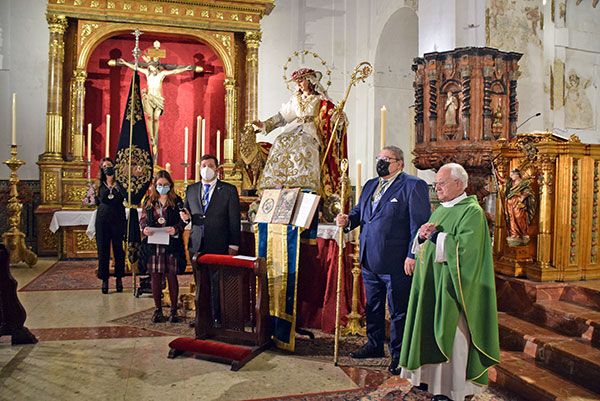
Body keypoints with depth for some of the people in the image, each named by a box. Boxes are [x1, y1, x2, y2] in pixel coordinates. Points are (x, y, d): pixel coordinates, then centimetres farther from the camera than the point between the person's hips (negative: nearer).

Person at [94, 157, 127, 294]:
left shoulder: (119, 183, 1)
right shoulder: (100, 185, 7)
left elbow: (128, 197, -16)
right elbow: (97, 202, 4)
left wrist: (116, 184, -18)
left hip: (118, 220, -1)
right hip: (103, 220, 2)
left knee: (118, 249, 3)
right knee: (103, 249, 3)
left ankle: (119, 279, 14)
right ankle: (104, 280, 12)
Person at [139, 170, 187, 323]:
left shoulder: (176, 201, 3)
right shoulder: (149, 201, 11)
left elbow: (182, 221, -1)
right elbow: (142, 219, 10)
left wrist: (176, 229, -21)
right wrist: (144, 228, -12)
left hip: (172, 243, -2)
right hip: (153, 244, 2)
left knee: (172, 276, 2)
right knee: (155, 276, 5)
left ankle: (174, 310, 12)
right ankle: (158, 309, 16)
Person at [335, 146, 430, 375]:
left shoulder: (413, 186, -8)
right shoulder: (370, 185, 16)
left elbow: (420, 223, -13)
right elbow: (359, 211, 19)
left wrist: (412, 255, -18)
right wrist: (348, 219, -4)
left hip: (396, 262, -7)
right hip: (369, 261, 8)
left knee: (398, 310, 6)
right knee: (373, 306, 20)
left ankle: (399, 355, 20)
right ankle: (374, 345, 37)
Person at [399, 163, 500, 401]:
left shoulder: (472, 211, -11)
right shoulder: (440, 210, 16)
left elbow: (464, 248, -23)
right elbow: (425, 247, 19)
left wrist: (435, 235, -16)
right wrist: (422, 236, -3)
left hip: (451, 286, -8)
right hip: (431, 283, 8)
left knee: (449, 335, -2)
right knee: (431, 332, 12)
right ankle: (433, 379, 24)